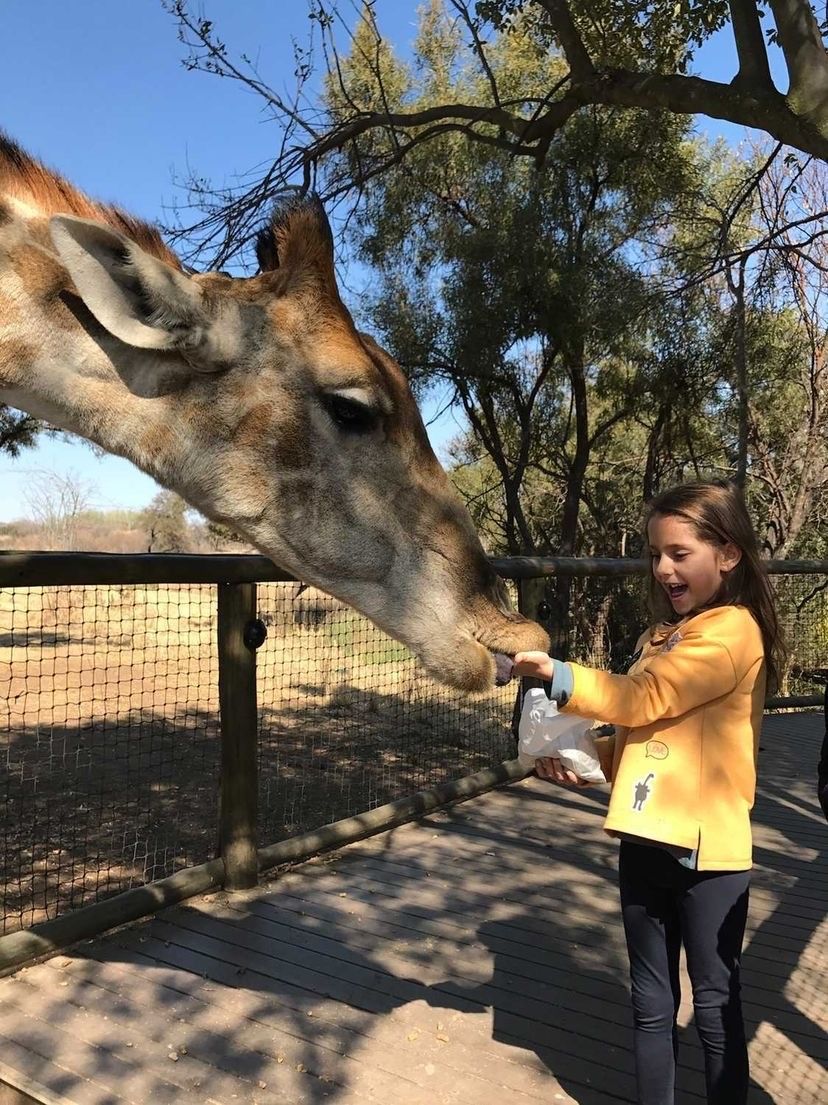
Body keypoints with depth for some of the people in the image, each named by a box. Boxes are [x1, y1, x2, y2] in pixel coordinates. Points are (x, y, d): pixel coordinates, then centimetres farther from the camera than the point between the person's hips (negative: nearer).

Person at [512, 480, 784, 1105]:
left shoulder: (732, 629, -13)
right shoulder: (660, 636, 13)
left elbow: (641, 699, -20)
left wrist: (553, 673, -17)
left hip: (707, 846, -7)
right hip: (647, 840, 7)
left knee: (715, 1005, 12)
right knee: (652, 1005, 18)